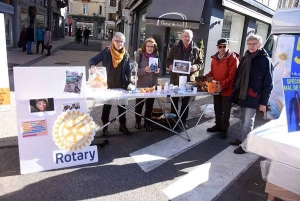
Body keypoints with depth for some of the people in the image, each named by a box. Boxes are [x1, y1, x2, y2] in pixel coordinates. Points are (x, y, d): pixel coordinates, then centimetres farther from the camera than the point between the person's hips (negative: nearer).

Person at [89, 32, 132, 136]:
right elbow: (93, 60, -5)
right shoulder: (106, 51, -7)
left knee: (122, 105, 11)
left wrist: (129, 82, -4)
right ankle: (105, 126, 23)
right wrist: (92, 65, -27)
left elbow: (128, 70, 6)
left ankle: (122, 125, 26)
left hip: (121, 85, 3)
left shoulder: (126, 55, 1)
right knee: (107, 105, 9)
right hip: (109, 84, -2)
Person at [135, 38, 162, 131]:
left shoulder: (156, 56, 5)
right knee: (139, 104, 8)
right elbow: (135, 70, -11)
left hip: (152, 85, 3)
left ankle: (147, 122, 25)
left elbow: (161, 72, 7)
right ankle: (137, 122, 27)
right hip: (141, 85, -3)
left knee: (150, 105, 10)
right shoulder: (140, 55, -5)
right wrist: (144, 70, -27)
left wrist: (158, 71, -15)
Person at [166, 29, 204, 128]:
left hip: (189, 79, 0)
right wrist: (170, 66, -14)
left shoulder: (196, 50, 2)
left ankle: (183, 120, 24)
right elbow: (168, 60, 8)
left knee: (186, 102, 10)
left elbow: (201, 64, 5)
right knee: (174, 101, 9)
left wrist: (196, 67, -16)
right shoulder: (175, 48, 3)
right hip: (176, 78, 0)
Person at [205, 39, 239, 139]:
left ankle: (224, 129, 18)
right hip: (216, 88, 6)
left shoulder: (233, 58, -12)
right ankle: (218, 125, 33)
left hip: (227, 89, -6)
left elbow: (232, 76, -18)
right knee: (217, 109, 17)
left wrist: (223, 85, -27)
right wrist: (208, 76, -2)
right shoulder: (215, 58, 8)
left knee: (226, 111, 6)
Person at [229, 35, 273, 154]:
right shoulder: (245, 58, 10)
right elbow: (238, 75, 15)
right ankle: (241, 139, 30)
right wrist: (235, 90, 11)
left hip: (253, 96, -6)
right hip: (242, 94, 6)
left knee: (248, 121, -2)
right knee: (242, 119, 16)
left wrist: (264, 102, -13)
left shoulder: (265, 60, -9)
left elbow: (268, 84, -10)